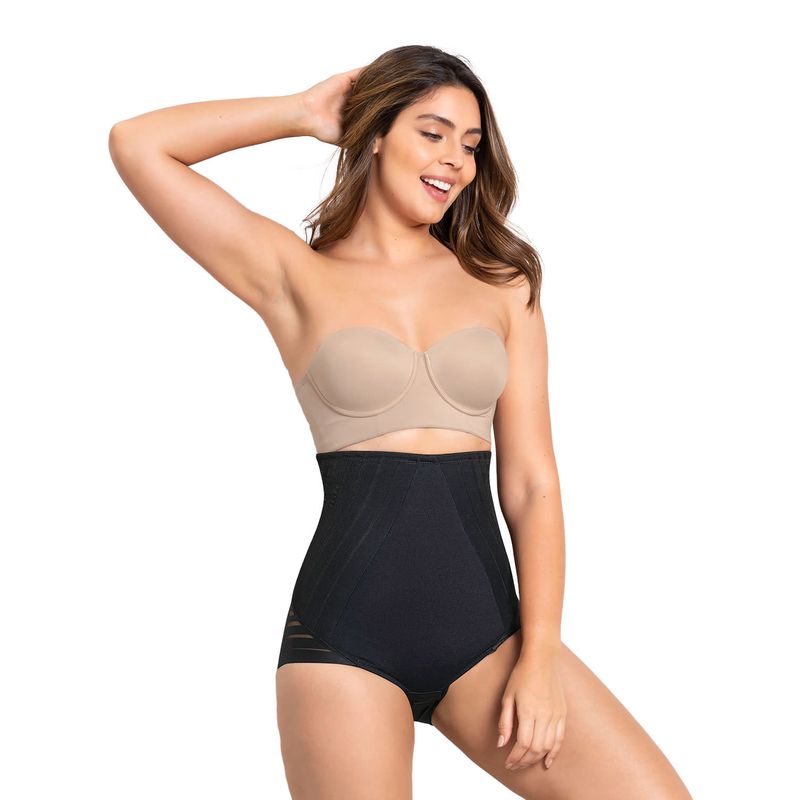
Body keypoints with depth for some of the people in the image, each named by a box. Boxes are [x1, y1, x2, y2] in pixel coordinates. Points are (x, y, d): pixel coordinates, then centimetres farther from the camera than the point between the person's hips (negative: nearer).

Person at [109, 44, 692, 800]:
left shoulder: (502, 283, 10)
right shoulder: (296, 277, 5)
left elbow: (532, 483, 4)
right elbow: (136, 144, 0)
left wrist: (539, 656, -4)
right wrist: (302, 113, 7)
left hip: (486, 628, 2)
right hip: (346, 634, -2)